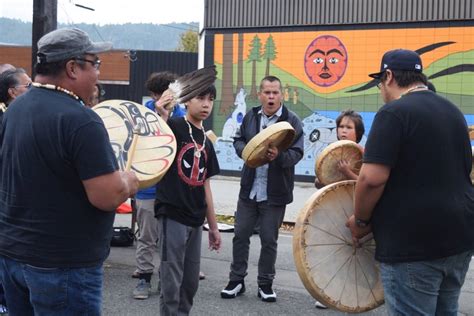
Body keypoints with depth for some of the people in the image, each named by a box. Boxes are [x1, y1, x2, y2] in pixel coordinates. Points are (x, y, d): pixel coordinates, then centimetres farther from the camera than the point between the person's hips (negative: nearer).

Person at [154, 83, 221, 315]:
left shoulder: (206, 141, 15)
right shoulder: (174, 126, -6)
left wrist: (213, 226, 19)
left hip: (195, 219, 7)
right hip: (172, 214, -7)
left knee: (190, 282, 13)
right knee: (172, 281, -4)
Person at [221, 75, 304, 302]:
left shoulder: (291, 120, -7)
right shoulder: (251, 116, 8)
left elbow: (297, 152, -12)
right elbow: (238, 139, 13)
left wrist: (279, 156, -32)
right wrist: (246, 151, -9)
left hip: (275, 192, -4)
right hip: (249, 188, 4)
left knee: (269, 239, 5)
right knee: (241, 234, 7)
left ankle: (265, 283, 18)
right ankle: (236, 280, 19)